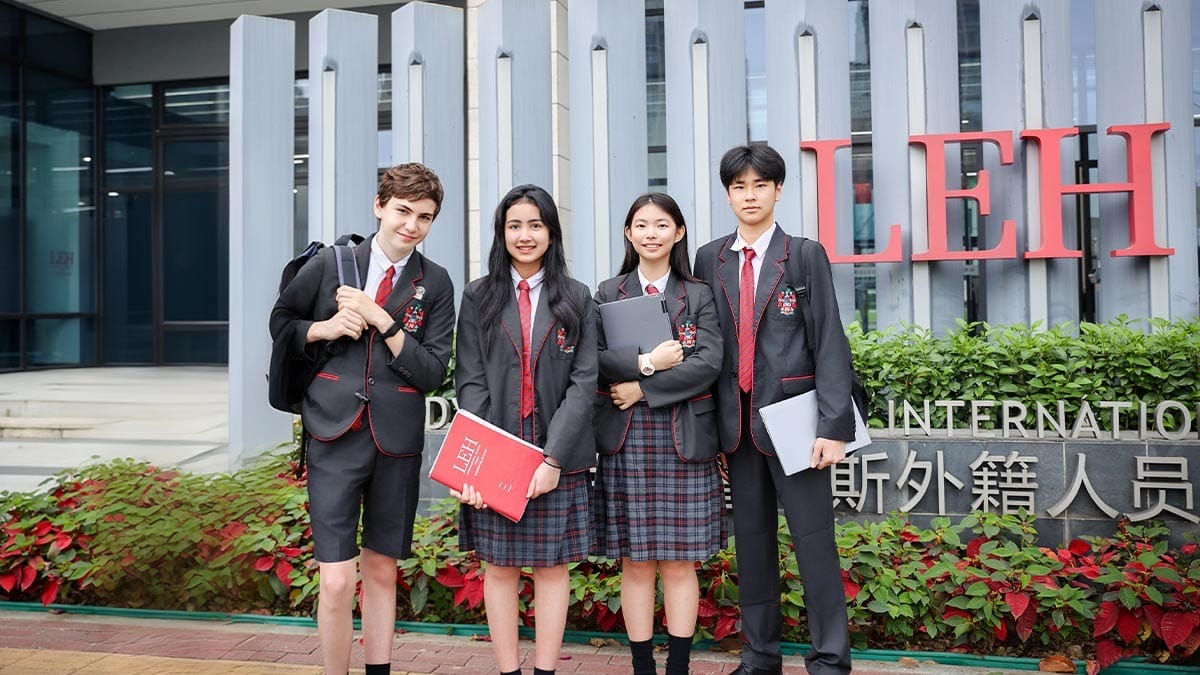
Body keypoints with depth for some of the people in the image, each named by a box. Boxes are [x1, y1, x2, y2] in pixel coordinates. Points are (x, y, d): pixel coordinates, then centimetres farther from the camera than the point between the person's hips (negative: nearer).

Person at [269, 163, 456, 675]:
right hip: (335, 436, -1)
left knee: (381, 571, 14)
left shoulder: (435, 284, 2)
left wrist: (381, 320, -13)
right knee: (337, 582, -7)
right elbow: (281, 321, 15)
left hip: (397, 441, 1)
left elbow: (433, 373, -3)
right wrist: (323, 328, -5)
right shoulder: (330, 264, 2)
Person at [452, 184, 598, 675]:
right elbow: (470, 382, 1)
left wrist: (554, 457, -13)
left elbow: (584, 380, -2)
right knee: (499, 566, 5)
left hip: (558, 455, 0)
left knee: (552, 565, 5)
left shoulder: (577, 299, 6)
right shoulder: (478, 297, 7)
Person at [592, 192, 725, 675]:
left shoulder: (699, 296, 7)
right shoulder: (607, 294, 9)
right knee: (635, 561, 4)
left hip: (683, 440, -1)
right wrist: (647, 362, -16)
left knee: (679, 560, 2)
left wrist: (643, 388, -12)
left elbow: (709, 363, -7)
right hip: (625, 441, 1)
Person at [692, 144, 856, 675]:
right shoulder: (710, 259, 10)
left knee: (813, 539, -2)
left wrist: (834, 426, -12)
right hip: (736, 418, 4)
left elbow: (830, 342, -4)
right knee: (751, 539, 10)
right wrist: (706, 424, 7)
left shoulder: (805, 255, 1)